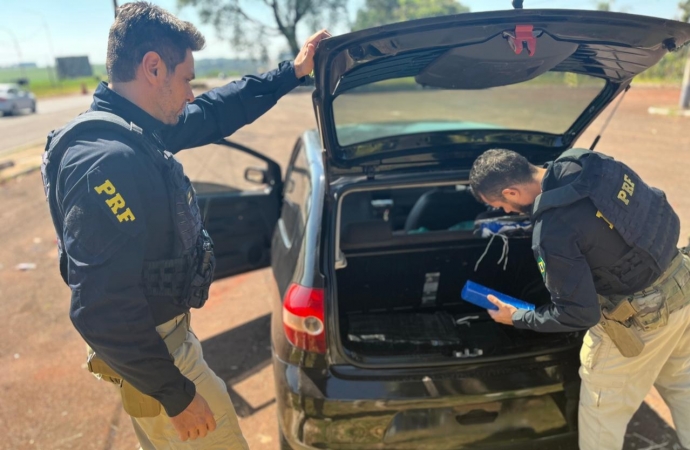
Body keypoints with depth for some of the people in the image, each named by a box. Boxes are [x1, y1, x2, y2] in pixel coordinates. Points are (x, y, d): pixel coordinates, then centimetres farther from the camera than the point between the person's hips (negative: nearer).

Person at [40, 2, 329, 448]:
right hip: (150, 349, -9)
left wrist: (292, 72, 16)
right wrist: (176, 394, -23)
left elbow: (217, 111, 14)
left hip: (160, 332, 9)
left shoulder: (140, 131, -1)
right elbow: (103, 311, -31)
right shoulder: (106, 161, -31)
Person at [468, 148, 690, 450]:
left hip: (639, 318, -8)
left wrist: (517, 318, -6)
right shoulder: (580, 160, -9)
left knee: (602, 412, 16)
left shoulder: (552, 233, -30)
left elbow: (579, 314, -20)